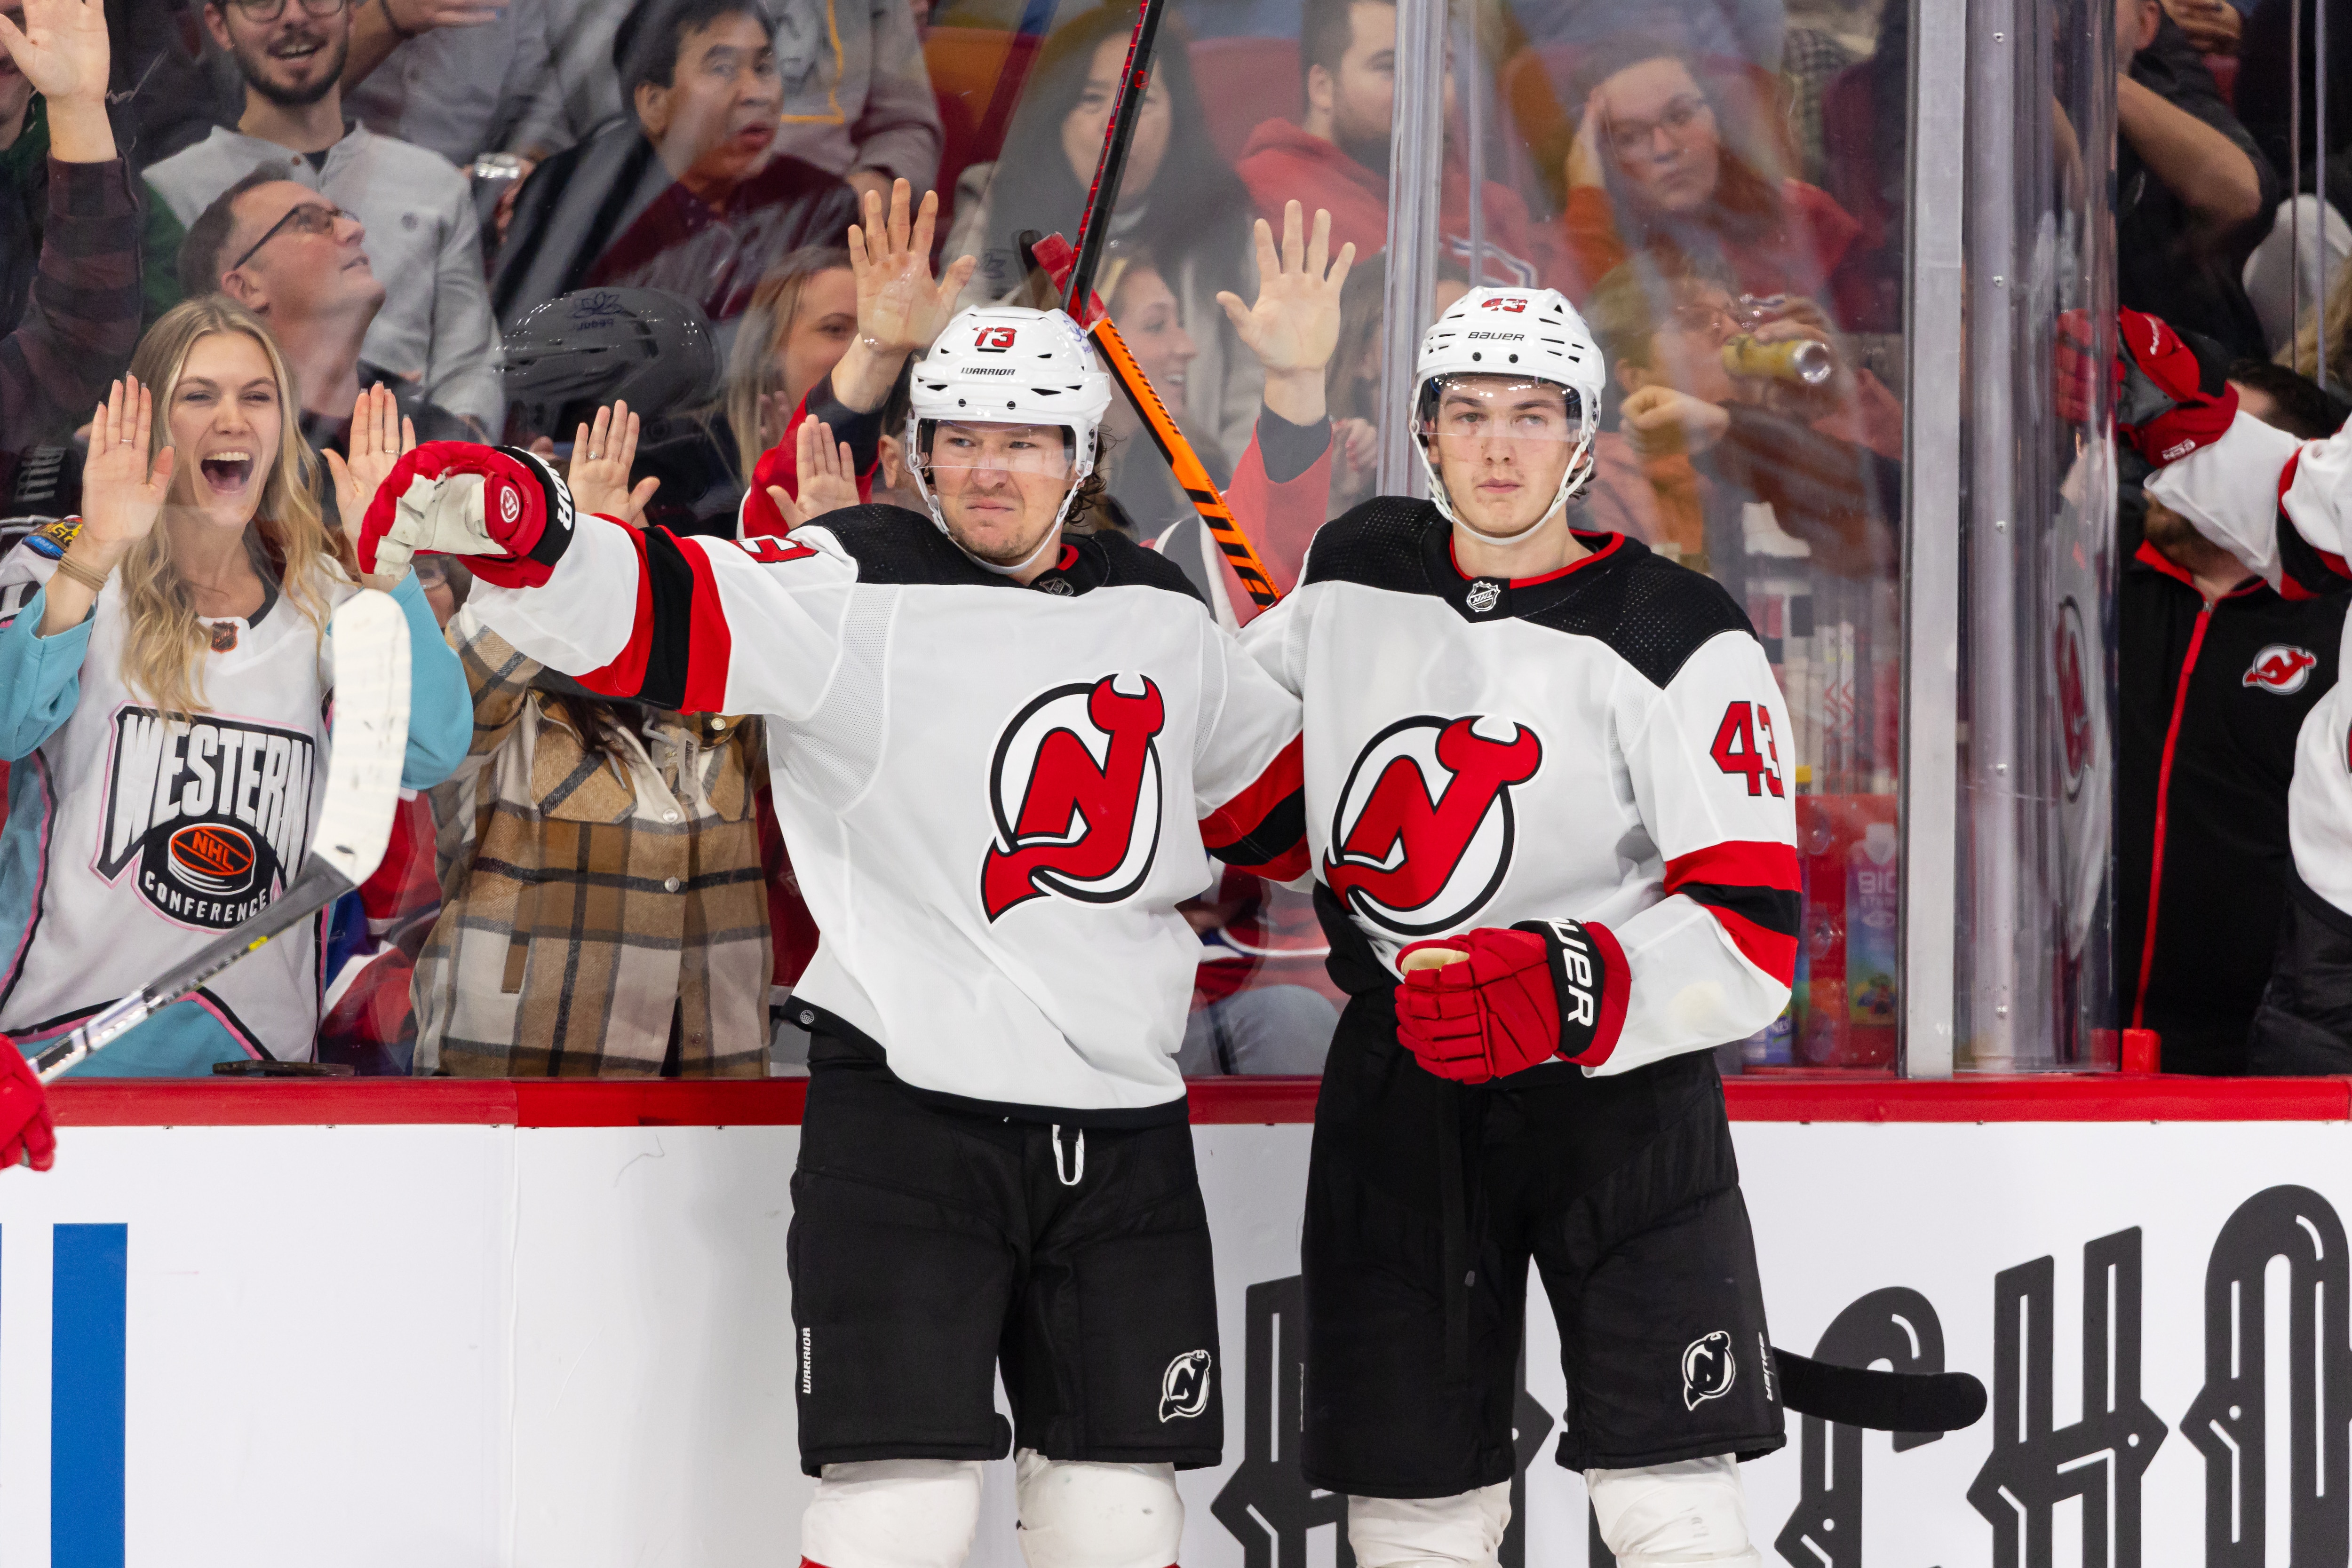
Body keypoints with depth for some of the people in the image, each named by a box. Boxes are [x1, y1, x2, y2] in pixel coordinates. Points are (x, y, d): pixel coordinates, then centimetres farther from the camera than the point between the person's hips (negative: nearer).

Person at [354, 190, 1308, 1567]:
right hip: (906, 1110, -5)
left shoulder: (1160, 614, 10)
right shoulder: (858, 591, -7)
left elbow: (1279, 790, 26)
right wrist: (512, 527, -41)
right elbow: (660, 612, -23)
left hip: (1123, 1130, 5)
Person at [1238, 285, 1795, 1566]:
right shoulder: (1357, 573, 4)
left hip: (1619, 1089, -4)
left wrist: (1568, 990, -32)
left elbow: (1753, 935, -17)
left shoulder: (1679, 642, -11)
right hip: (1398, 1078, 4)